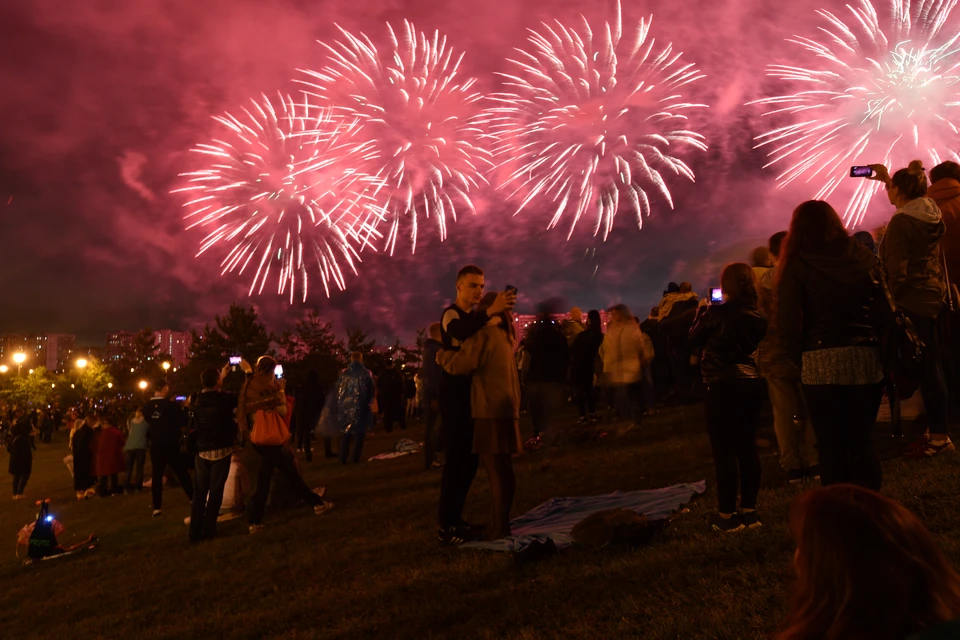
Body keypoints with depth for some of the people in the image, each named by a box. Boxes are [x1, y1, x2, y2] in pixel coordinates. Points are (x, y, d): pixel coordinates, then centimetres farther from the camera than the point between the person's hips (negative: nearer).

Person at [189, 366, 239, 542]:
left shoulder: (197, 401, 3)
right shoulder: (225, 399, -13)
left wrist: (222, 376, 34)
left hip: (202, 452, 4)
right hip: (221, 451, -4)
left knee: (199, 492, 9)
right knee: (215, 492, 2)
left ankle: (195, 531, 9)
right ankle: (208, 530, 2)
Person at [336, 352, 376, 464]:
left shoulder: (344, 373, 3)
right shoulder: (366, 373, -4)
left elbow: (338, 390, 6)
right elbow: (372, 390, 1)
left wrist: (340, 404, 14)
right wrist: (369, 401, 17)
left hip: (345, 406, 3)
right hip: (360, 406, -3)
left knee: (345, 432, 12)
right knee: (359, 432, 5)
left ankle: (343, 458, 9)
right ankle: (356, 458, 2)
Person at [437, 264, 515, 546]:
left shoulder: (475, 317, 17)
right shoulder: (451, 314, -11)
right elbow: (460, 332, -39)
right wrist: (490, 311, -50)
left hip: (472, 395, 9)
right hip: (455, 396, -9)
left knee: (470, 459, 11)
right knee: (455, 460, -10)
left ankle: (455, 518, 20)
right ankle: (446, 526, -6)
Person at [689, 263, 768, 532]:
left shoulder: (717, 313, -10)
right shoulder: (756, 315, 7)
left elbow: (694, 339, 0)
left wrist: (702, 313, 17)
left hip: (724, 385, -7)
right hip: (751, 382, 7)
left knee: (724, 451, -1)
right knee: (747, 448, 11)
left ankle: (727, 514, 3)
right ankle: (749, 510, 16)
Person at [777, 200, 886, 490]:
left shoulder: (797, 265, -2)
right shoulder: (863, 256, 9)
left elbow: (787, 322, -10)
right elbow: (883, 307, 6)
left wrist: (800, 360, 2)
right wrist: (880, 351, 12)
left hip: (821, 362, -3)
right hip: (866, 358, 3)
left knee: (831, 444, 3)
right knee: (863, 439, 12)